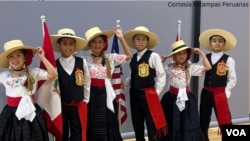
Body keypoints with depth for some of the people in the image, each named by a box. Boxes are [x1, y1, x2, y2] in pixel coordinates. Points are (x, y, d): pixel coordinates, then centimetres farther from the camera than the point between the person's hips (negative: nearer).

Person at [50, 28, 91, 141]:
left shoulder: (82, 62, -2)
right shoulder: (54, 65, -6)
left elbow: (87, 83, 6)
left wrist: (85, 100, 7)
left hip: (79, 106, 1)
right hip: (61, 106, -1)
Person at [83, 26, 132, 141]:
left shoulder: (110, 57, 9)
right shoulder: (85, 60, -3)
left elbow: (128, 56, 14)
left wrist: (121, 38, 8)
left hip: (106, 95, 3)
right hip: (91, 96, -3)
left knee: (110, 128, 7)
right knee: (94, 129, 2)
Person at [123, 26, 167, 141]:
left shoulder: (154, 56, -8)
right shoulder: (133, 57, 10)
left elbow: (161, 76, -7)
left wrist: (156, 93, -8)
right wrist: (124, 83, -2)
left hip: (148, 94, -6)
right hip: (135, 94, 6)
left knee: (152, 126, -4)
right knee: (137, 125, 14)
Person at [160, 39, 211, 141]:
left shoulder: (190, 67, -1)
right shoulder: (168, 68, 0)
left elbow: (208, 67, -4)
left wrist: (201, 53, -4)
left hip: (186, 99, 0)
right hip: (172, 99, 0)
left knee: (188, 125, 3)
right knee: (172, 126, 9)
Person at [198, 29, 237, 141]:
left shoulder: (228, 60, -3)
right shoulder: (205, 58, 7)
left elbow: (232, 79, 0)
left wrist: (226, 93, -6)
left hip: (220, 93, -4)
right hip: (206, 92, 4)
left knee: (224, 121, -6)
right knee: (203, 120, 13)